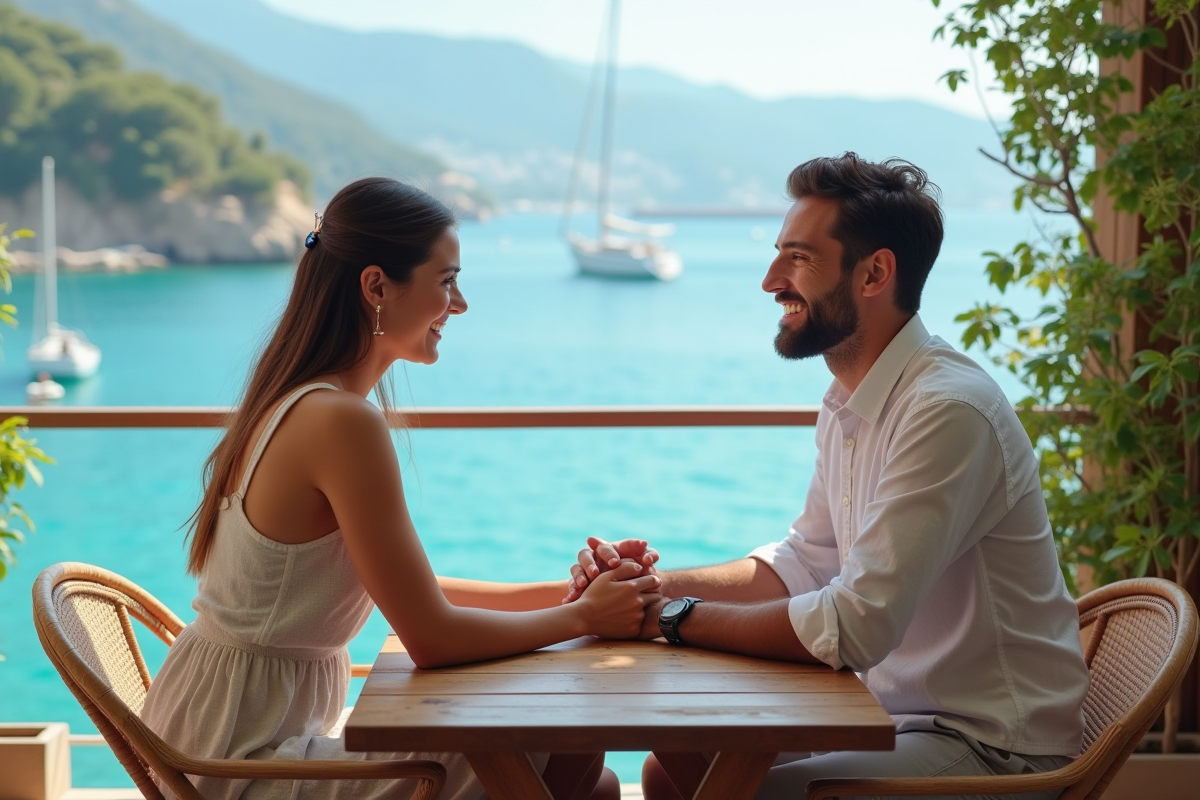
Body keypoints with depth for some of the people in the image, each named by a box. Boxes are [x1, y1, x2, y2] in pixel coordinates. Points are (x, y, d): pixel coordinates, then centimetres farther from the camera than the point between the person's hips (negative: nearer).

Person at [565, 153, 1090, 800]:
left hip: (991, 746, -8)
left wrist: (674, 616, -18)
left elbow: (855, 627, -28)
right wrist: (657, 584, -1)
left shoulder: (947, 409, -25)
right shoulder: (847, 404, 6)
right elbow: (805, 562, 13)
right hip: (894, 708, 8)